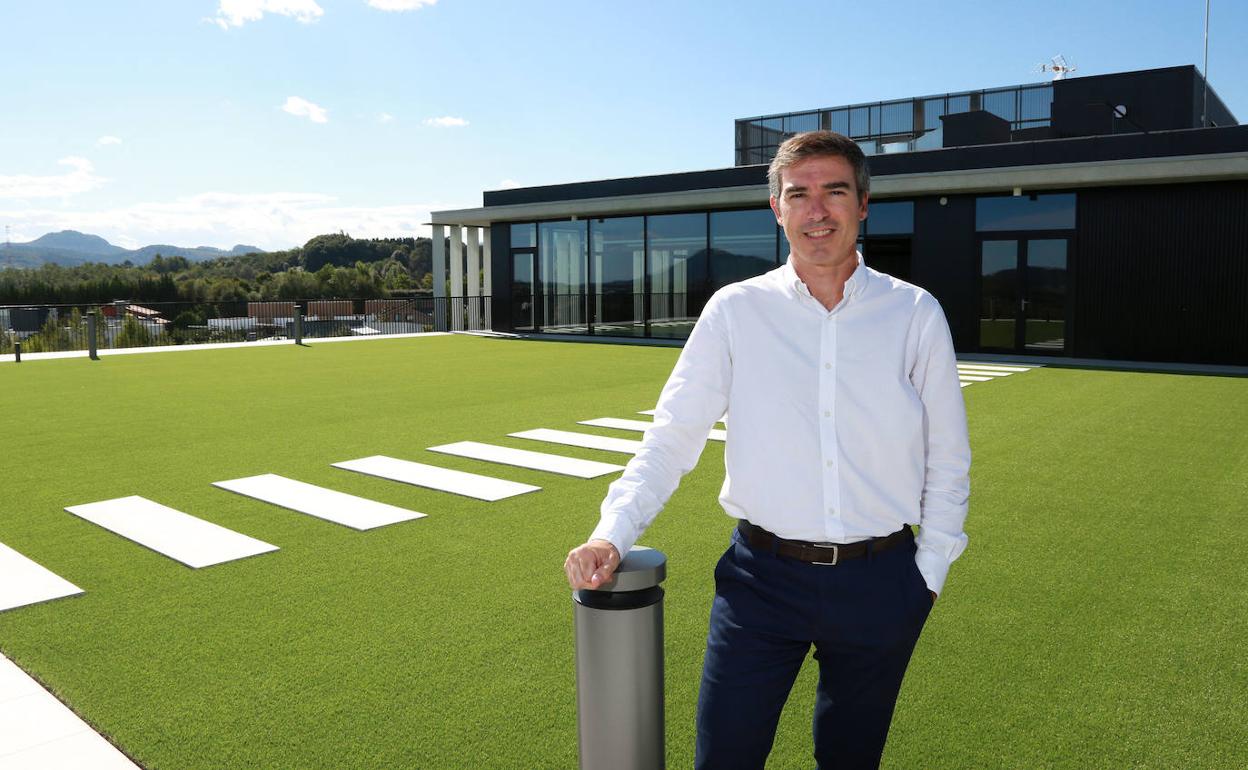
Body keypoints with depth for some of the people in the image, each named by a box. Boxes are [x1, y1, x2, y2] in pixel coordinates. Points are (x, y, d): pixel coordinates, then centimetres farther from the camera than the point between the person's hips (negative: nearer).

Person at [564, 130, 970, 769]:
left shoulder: (915, 314, 1)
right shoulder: (735, 311, -2)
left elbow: (947, 459, 7)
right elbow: (671, 438, -2)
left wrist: (929, 570, 4)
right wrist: (612, 533, -14)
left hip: (879, 584, 1)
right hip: (763, 579, -1)